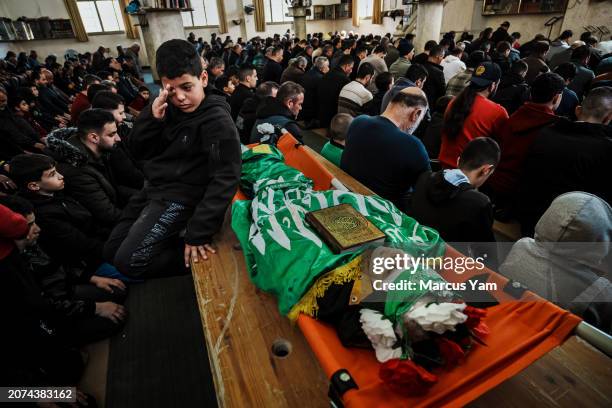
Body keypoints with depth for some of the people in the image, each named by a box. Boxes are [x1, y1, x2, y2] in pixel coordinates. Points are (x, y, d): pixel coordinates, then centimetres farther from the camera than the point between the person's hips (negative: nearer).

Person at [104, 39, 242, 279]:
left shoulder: (216, 120, -18)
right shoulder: (170, 107, 3)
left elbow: (225, 178, -24)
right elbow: (138, 152, 6)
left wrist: (199, 232, -27)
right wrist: (152, 117, -15)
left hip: (181, 196, -8)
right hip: (154, 188, 8)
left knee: (128, 261, -16)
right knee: (110, 252, 13)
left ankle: (191, 251, -1)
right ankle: (171, 240, 18)